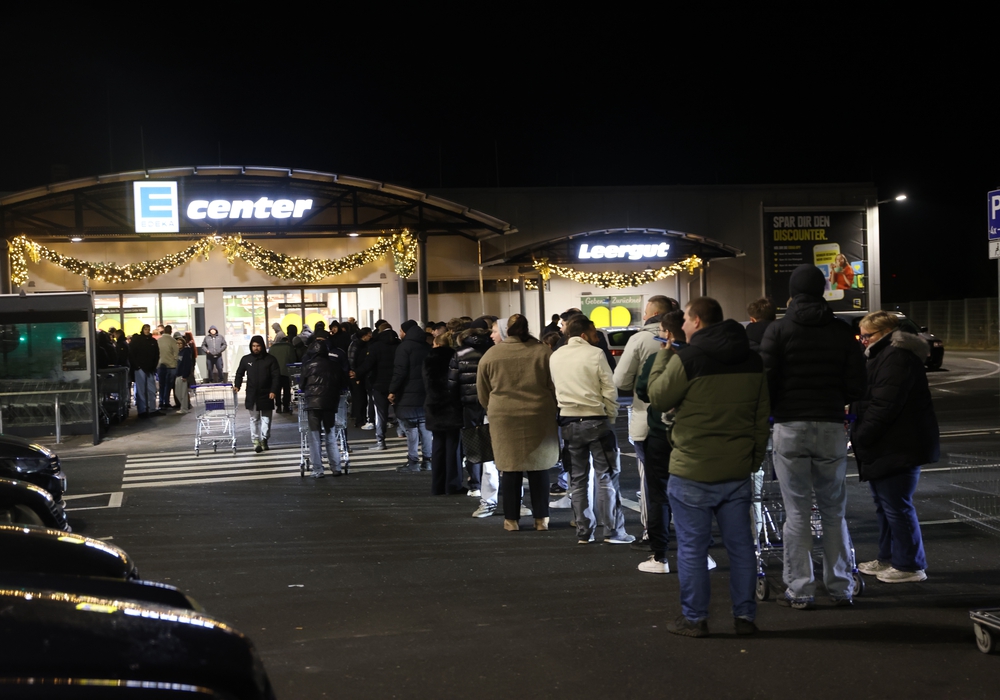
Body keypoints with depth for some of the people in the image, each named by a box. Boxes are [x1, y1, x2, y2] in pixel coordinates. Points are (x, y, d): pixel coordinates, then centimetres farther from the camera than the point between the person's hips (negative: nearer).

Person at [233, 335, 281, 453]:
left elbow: (276, 376, -2)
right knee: (254, 418, 3)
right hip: (252, 395, 1)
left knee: (266, 418, 3)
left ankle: (264, 439, 10)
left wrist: (273, 391, -12)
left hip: (266, 394, -1)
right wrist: (237, 385, 2)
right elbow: (239, 373, 17)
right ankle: (256, 441, 5)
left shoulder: (270, 360, -1)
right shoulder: (246, 359, 5)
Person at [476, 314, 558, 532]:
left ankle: (511, 519, 12)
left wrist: (493, 412, 23)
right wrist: (550, 408, 19)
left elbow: (483, 394, 7)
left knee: (510, 468, 7)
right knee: (539, 467, 9)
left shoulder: (490, 356, -1)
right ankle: (541, 518, 14)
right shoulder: (543, 352, -2)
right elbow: (555, 387, 3)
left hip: (504, 419, 0)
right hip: (539, 418, 0)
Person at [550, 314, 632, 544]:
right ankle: (613, 531, 4)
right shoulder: (595, 354, -10)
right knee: (606, 476, 3)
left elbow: (556, 387, 10)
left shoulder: (555, 357, 6)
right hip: (596, 421, -5)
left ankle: (583, 531, 13)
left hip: (568, 421, 5)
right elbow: (609, 390, -10)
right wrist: (611, 416, 2)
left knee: (578, 479, 10)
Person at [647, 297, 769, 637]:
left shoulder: (686, 359, -14)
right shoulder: (752, 360, 8)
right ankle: (745, 615, 17)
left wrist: (662, 355, 7)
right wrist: (755, 457, 18)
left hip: (693, 471, -5)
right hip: (738, 469, 6)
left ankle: (694, 618, 10)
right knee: (740, 544, 12)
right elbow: (762, 415, 12)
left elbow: (658, 397, -3)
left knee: (692, 547, 4)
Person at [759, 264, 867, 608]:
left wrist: (773, 409, 11)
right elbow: (856, 386, 3)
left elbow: (765, 379, -9)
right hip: (831, 426, 2)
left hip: (790, 427, -2)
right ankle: (840, 588, 17)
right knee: (834, 511, 12)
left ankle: (800, 590, 5)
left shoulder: (779, 329, -4)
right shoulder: (842, 331, 4)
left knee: (797, 513, 3)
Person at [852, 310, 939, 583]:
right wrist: (854, 412, 11)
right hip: (887, 446, 11)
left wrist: (860, 436, -21)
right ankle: (888, 558, 27)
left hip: (897, 447, -11)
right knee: (884, 504, 17)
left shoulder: (896, 357, -18)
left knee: (897, 506, -5)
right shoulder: (884, 355, 18)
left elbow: (883, 406, -24)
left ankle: (909, 566, 4)